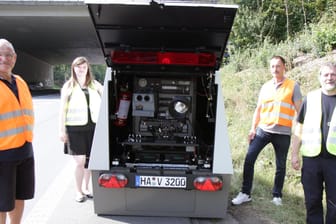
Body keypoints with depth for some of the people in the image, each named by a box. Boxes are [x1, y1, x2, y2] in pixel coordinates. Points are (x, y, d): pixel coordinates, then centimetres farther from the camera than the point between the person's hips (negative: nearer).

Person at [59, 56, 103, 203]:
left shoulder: (95, 85, 8)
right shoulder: (68, 86, 2)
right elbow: (63, 109, 1)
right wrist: (62, 130, -3)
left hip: (93, 127, 3)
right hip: (75, 128, -3)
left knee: (89, 160, 12)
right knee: (80, 162, -2)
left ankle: (85, 188, 30)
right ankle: (78, 191, 17)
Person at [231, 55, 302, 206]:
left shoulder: (293, 86, 0)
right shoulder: (265, 86, 11)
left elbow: (299, 110, -1)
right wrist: (253, 128, 8)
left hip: (283, 133, -3)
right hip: (263, 130, 3)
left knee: (280, 166, 9)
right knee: (249, 159, -4)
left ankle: (277, 195, 28)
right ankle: (245, 193, 8)